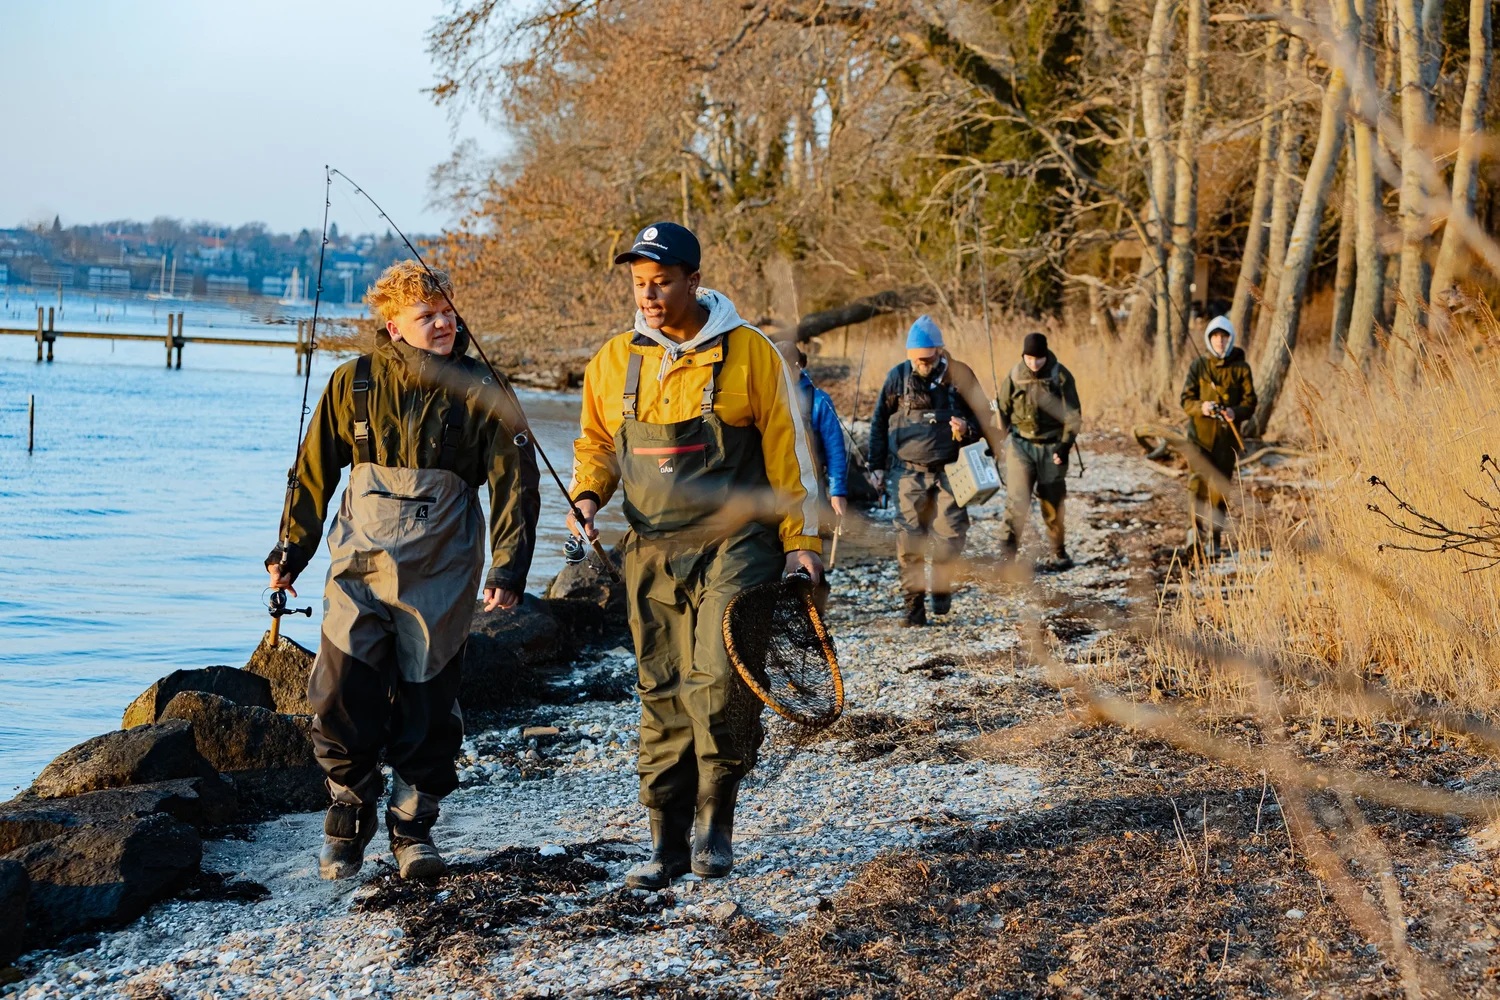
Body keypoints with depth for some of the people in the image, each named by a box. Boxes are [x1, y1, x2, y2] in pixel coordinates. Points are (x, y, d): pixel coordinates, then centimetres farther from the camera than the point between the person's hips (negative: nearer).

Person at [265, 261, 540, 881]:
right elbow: (315, 471, 11)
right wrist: (291, 549, 9)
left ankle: (413, 828, 19)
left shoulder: (480, 394, -1)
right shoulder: (355, 383, 2)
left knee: (428, 703, 3)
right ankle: (348, 818, 13)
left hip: (440, 575, 0)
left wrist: (508, 568, -8)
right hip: (360, 567, 1)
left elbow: (514, 483, 0)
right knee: (343, 696, -7)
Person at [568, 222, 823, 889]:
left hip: (734, 546, -4)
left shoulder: (748, 352, -3)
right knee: (662, 698, 6)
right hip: (653, 554, 4)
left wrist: (800, 541, -1)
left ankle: (715, 815, 3)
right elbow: (595, 443, 20)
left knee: (719, 682, -19)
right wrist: (587, 495, 0)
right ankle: (668, 844, 15)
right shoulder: (615, 360, 7)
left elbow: (786, 451, 1)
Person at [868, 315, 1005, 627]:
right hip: (909, 472, 0)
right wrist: (877, 466, 9)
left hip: (948, 471, 0)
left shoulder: (958, 376, 1)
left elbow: (981, 419, 11)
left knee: (951, 536, -6)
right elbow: (879, 423, 12)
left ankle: (942, 587, 21)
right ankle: (913, 605, 6)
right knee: (909, 540, -4)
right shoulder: (898, 377, 2)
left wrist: (966, 430, -13)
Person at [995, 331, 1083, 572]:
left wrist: (1065, 445, -11)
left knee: (1052, 505, 7)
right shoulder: (1014, 377, -1)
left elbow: (1073, 415, -3)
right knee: (1017, 499, -16)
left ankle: (1058, 555, 22)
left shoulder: (1061, 377, -5)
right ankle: (1008, 550, -21)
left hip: (1052, 448, 0)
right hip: (1020, 444, 0)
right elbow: (1002, 412, 11)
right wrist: (1001, 442, 8)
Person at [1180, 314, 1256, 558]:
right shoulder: (1198, 365, 4)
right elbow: (1186, 400, 0)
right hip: (1200, 434, 0)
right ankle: (1195, 532, -6)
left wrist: (1235, 412, -20)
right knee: (1197, 483, -15)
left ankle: (1213, 540, 13)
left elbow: (1250, 403, 1)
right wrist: (1200, 407, -22)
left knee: (1219, 490, 3)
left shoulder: (1241, 368, 4)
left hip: (1227, 437, 1)